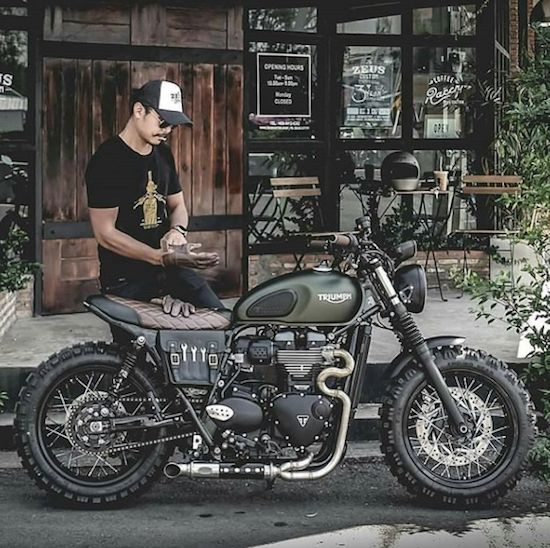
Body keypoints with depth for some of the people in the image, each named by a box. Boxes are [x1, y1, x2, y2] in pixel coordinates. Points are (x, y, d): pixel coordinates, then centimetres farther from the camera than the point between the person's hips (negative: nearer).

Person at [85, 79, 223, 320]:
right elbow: (105, 233, -16)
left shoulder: (163, 154, 12)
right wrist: (164, 257, -24)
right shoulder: (106, 160, -12)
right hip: (125, 278, -6)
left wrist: (177, 230, -5)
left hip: (169, 268, 6)